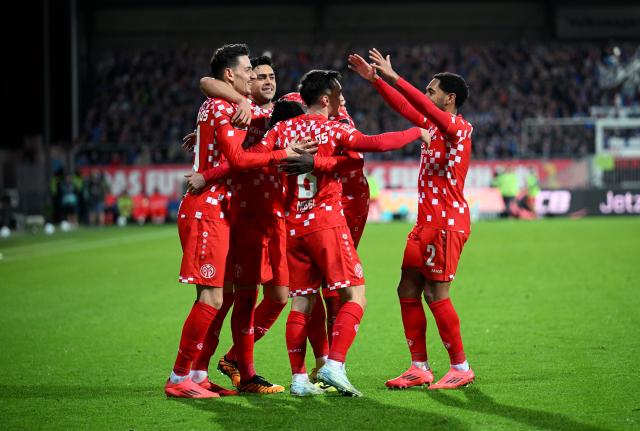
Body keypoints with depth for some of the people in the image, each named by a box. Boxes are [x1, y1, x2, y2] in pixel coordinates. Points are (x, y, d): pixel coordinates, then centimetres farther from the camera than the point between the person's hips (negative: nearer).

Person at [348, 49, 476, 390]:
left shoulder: (460, 128, -11)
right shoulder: (432, 125, 14)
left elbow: (425, 107, -26)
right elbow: (406, 107, 25)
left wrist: (393, 77, -28)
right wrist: (375, 80, 19)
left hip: (447, 223, -9)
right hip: (426, 222, 9)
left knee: (435, 294, -9)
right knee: (408, 290, 6)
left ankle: (461, 368, 1)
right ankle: (419, 368, 11)